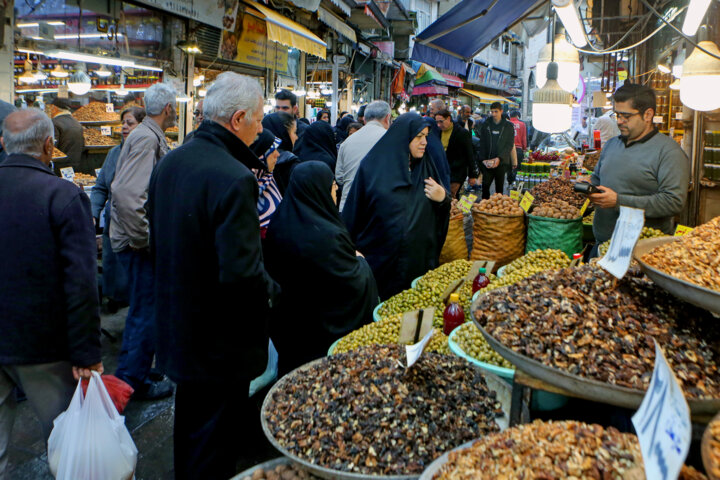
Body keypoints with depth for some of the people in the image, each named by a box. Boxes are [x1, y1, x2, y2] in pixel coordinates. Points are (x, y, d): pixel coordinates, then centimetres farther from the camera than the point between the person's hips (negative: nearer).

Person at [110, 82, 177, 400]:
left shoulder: (149, 136, 12)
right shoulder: (147, 139, -18)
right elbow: (125, 193, -29)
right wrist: (144, 240, -22)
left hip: (137, 239, 10)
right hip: (138, 242, -10)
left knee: (143, 307, 21)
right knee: (146, 311, 1)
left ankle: (132, 373, 36)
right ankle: (133, 382, 15)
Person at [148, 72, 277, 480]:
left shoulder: (169, 163, 1)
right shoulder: (235, 179, -27)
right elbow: (242, 273, -29)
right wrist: (270, 290, -10)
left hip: (177, 322, 9)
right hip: (221, 338, -8)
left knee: (189, 419, 27)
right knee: (216, 440, 10)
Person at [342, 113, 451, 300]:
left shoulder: (426, 166, 7)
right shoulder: (373, 165, -4)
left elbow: (440, 217, 11)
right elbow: (354, 213, -2)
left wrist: (443, 199, -11)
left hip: (419, 259, 3)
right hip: (379, 260, -3)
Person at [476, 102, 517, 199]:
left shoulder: (508, 126, 3)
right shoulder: (485, 125, 7)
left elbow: (510, 144, -2)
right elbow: (482, 144, 6)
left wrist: (499, 158, -14)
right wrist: (483, 159, -7)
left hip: (502, 162, -1)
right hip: (487, 162, 1)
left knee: (499, 187, 2)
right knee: (485, 185, -6)